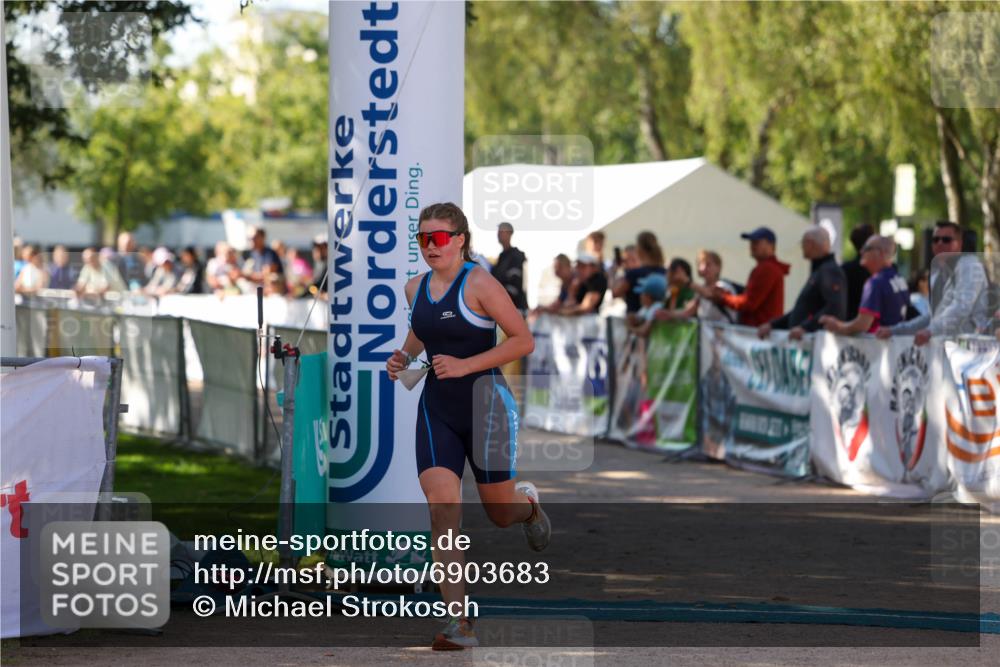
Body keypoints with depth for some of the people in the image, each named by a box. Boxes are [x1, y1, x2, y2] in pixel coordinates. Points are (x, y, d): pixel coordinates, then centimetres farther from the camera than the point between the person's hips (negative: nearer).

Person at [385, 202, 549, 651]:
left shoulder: (478, 283, -12)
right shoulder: (415, 288, 7)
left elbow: (524, 341, -14)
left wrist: (465, 365, -20)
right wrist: (403, 356, 8)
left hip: (485, 403, -4)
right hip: (436, 408, 4)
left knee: (500, 514, 9)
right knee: (442, 514, -12)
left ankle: (528, 501, 49)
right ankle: (459, 624, -13)